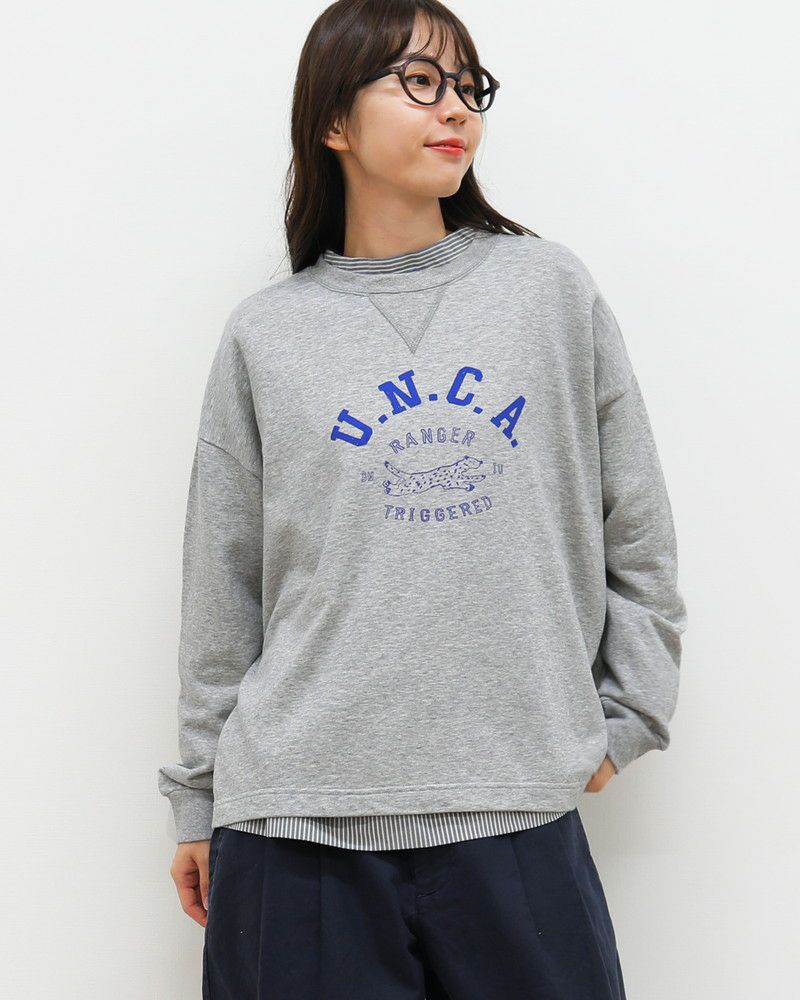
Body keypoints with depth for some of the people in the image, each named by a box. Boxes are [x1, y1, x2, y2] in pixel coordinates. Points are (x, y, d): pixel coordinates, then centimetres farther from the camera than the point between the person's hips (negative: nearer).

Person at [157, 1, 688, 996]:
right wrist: (201, 800, 11)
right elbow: (222, 593, 8)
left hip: (518, 816, 1)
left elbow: (637, 535, 10)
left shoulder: (550, 287, 5)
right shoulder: (266, 335, 4)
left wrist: (620, 721, 8)